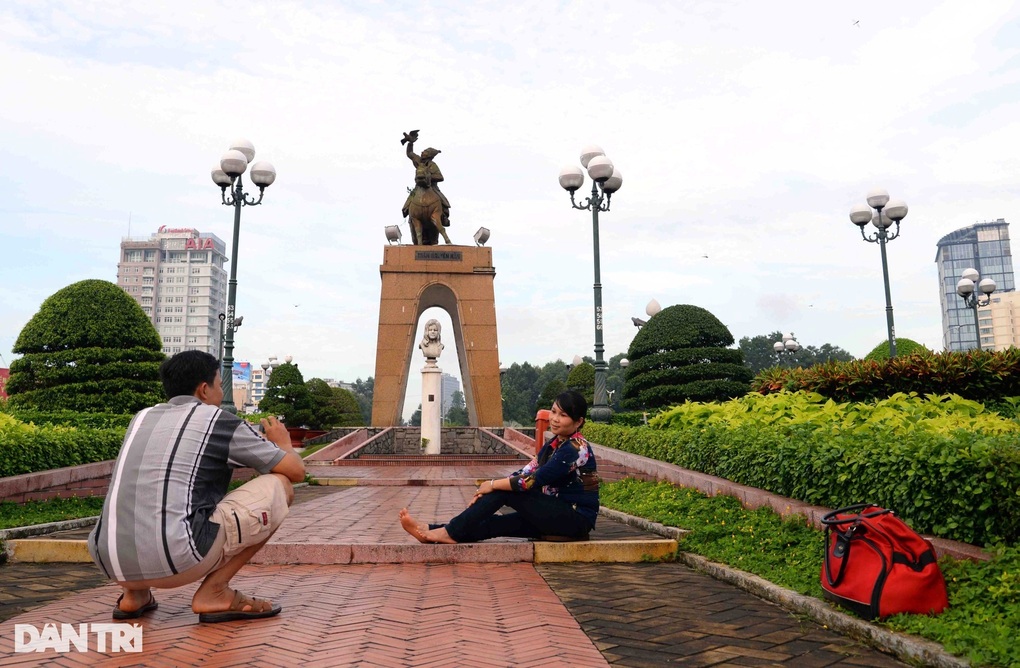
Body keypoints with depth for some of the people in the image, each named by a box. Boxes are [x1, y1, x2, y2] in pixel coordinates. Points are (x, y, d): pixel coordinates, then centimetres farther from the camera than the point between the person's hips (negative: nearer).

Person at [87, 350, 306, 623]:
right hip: (177, 562, -7)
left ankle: (134, 593, 18)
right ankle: (214, 590, 3)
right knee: (279, 487, 5)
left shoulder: (142, 417, 18)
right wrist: (283, 444, 29)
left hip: (109, 562, 7)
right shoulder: (219, 420, 2)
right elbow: (296, 471, 6)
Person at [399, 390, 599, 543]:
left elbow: (534, 480, -23)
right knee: (493, 522, -10)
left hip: (576, 520, -8)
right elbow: (527, 472, 5)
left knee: (504, 492, -17)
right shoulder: (555, 443, 10)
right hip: (556, 514, 8)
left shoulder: (575, 449, -18)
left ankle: (451, 532, -12)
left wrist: (494, 485, -11)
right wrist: (487, 492, -7)